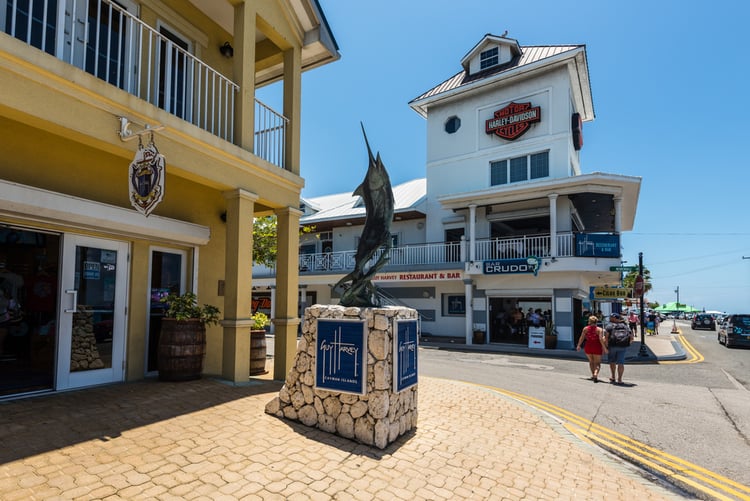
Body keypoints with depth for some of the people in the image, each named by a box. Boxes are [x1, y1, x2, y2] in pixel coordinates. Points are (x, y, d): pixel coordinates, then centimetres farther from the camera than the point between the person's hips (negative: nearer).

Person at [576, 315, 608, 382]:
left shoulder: (585, 328, 0)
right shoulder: (599, 329, -7)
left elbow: (581, 338, 0)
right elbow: (601, 339, -17)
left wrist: (578, 346, 11)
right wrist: (604, 348, -12)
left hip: (588, 347, 2)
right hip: (597, 347, -2)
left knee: (591, 361, 22)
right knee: (597, 363, 8)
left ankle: (593, 375, 27)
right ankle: (595, 375, -15)